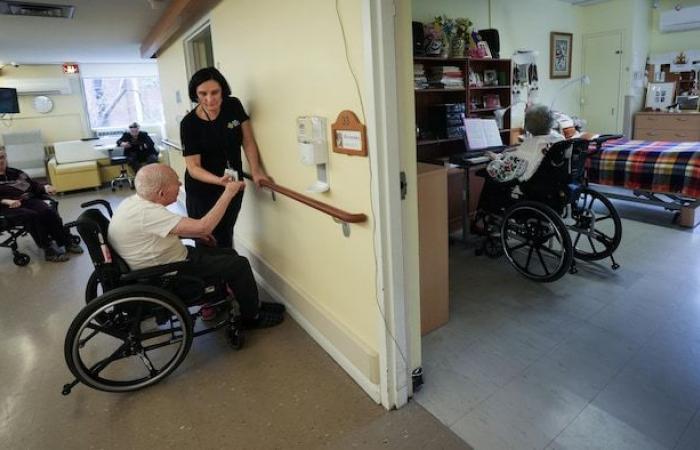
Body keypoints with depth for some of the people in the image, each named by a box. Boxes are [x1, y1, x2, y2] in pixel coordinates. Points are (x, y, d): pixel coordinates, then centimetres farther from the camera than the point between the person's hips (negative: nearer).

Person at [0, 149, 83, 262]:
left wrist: (45, 187, 0)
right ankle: (48, 250, -30)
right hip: (9, 208, -4)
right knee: (32, 216, -34)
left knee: (49, 211, -27)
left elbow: (34, 185, 23)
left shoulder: (16, 172, 23)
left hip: (29, 200, 4)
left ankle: (66, 243, -22)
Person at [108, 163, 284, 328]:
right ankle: (253, 317, 13)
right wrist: (229, 193, -25)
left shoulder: (135, 201, -1)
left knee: (229, 254, 14)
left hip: (159, 263, 10)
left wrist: (195, 234, 4)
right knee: (239, 265, -6)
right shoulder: (147, 212, -32)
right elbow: (203, 226, -35)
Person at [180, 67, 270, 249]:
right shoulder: (189, 123, -18)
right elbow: (193, 167, -19)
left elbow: (248, 141, -3)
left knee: (226, 234, 17)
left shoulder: (234, 106, -8)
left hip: (233, 184, 3)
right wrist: (219, 180, -37)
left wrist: (255, 171, -16)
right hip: (202, 190, -3)